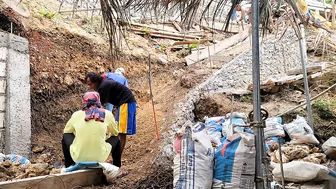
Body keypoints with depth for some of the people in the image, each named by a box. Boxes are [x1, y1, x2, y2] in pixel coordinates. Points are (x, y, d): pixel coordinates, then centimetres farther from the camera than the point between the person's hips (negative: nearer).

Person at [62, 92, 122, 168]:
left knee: (66, 136, 27)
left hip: (78, 158, 1)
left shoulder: (76, 115, 3)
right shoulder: (107, 114, 1)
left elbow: (66, 131, 21)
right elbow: (115, 133, 17)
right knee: (116, 139, 25)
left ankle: (68, 167, 35)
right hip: (99, 158, -1)